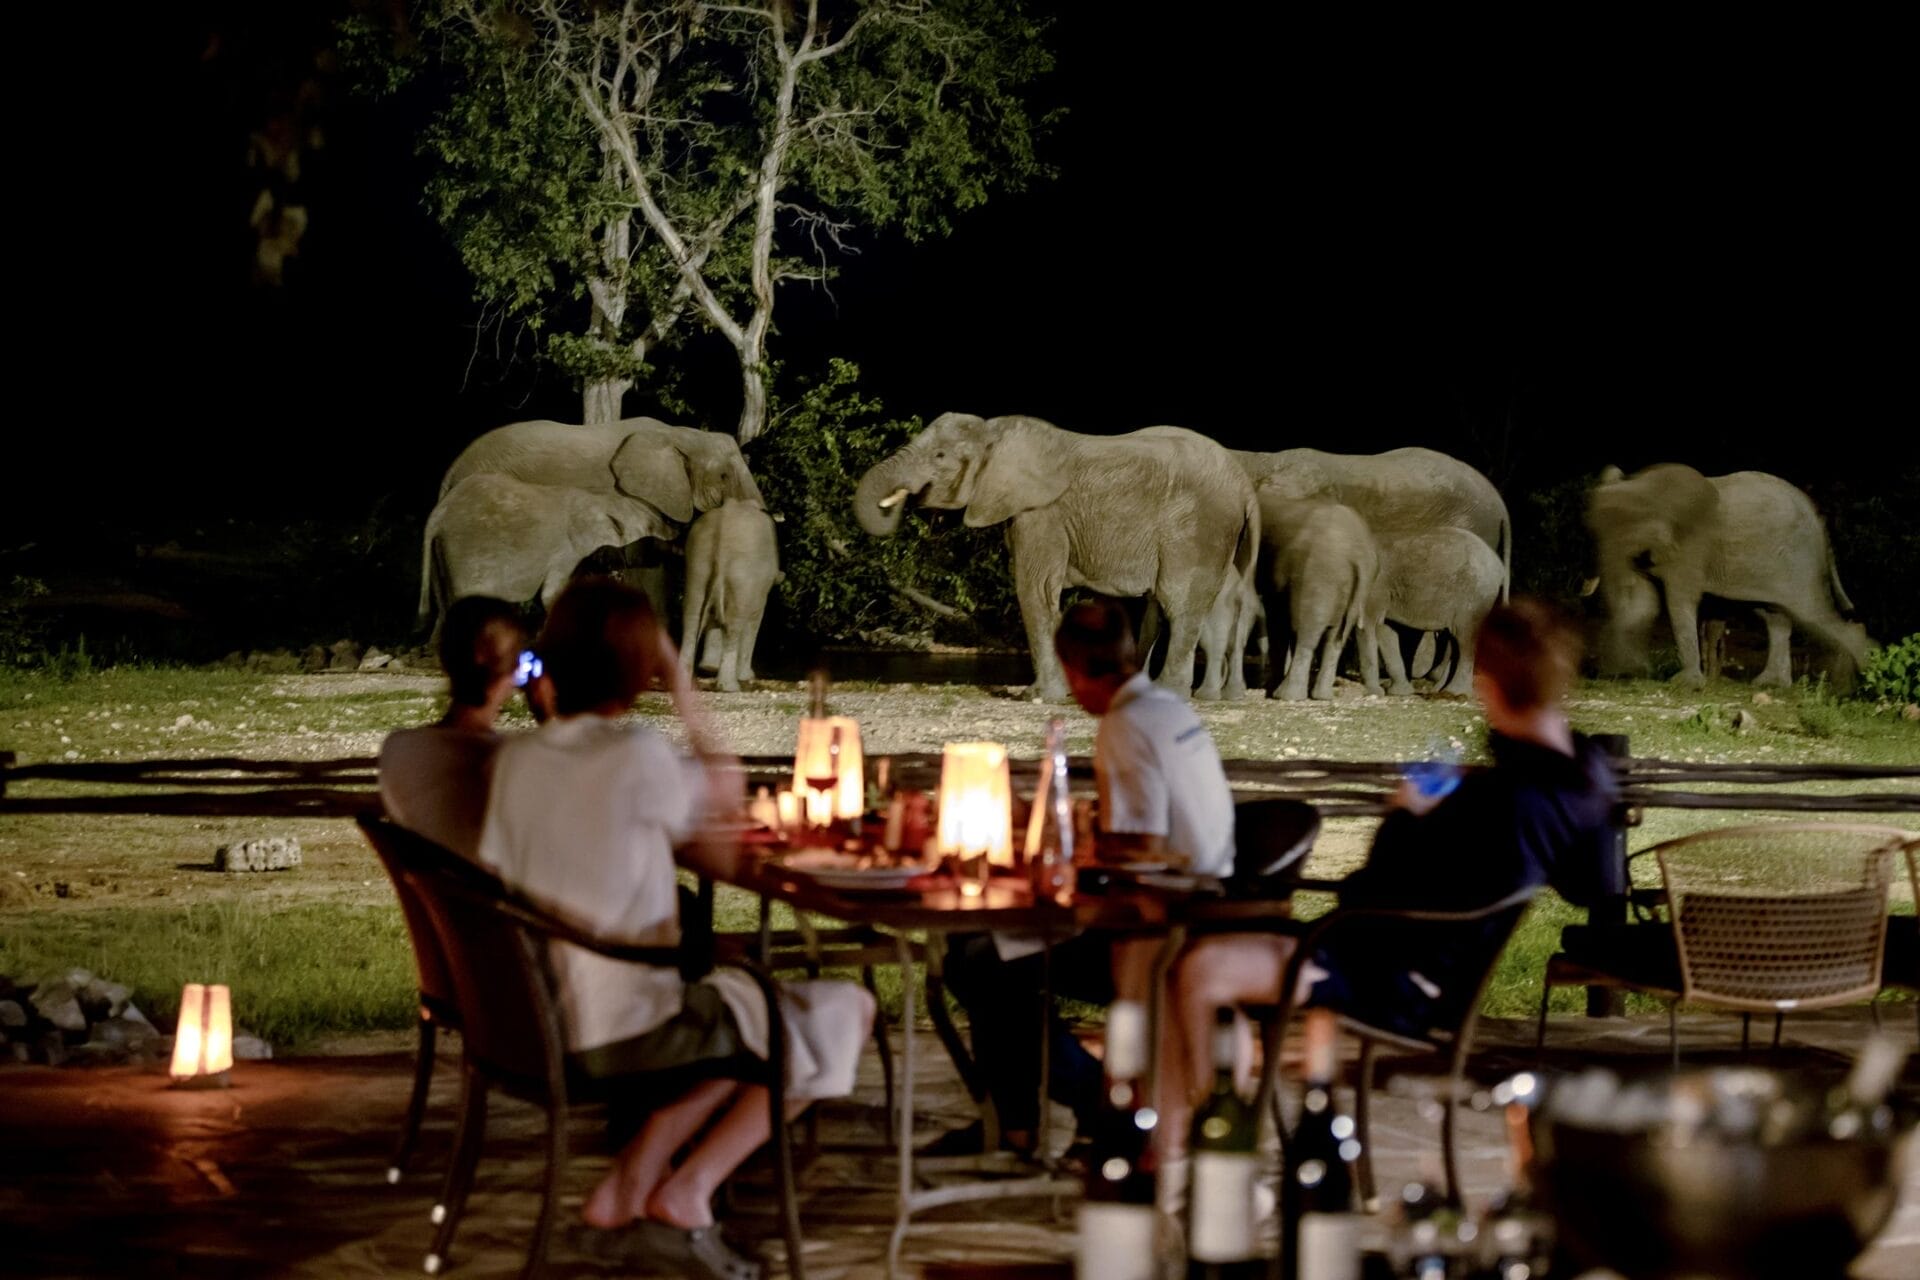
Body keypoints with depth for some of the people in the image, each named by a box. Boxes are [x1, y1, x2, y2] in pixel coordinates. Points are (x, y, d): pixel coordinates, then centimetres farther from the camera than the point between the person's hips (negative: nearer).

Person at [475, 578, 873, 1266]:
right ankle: (688, 1188, 4)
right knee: (845, 1012, 9)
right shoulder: (638, 757, -17)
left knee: (742, 996, 30)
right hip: (624, 1033, -7)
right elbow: (726, 796, 3)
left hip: (532, 1025, 7)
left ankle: (630, 1180, 14)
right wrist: (680, 685, 2)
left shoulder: (515, 758, 1)